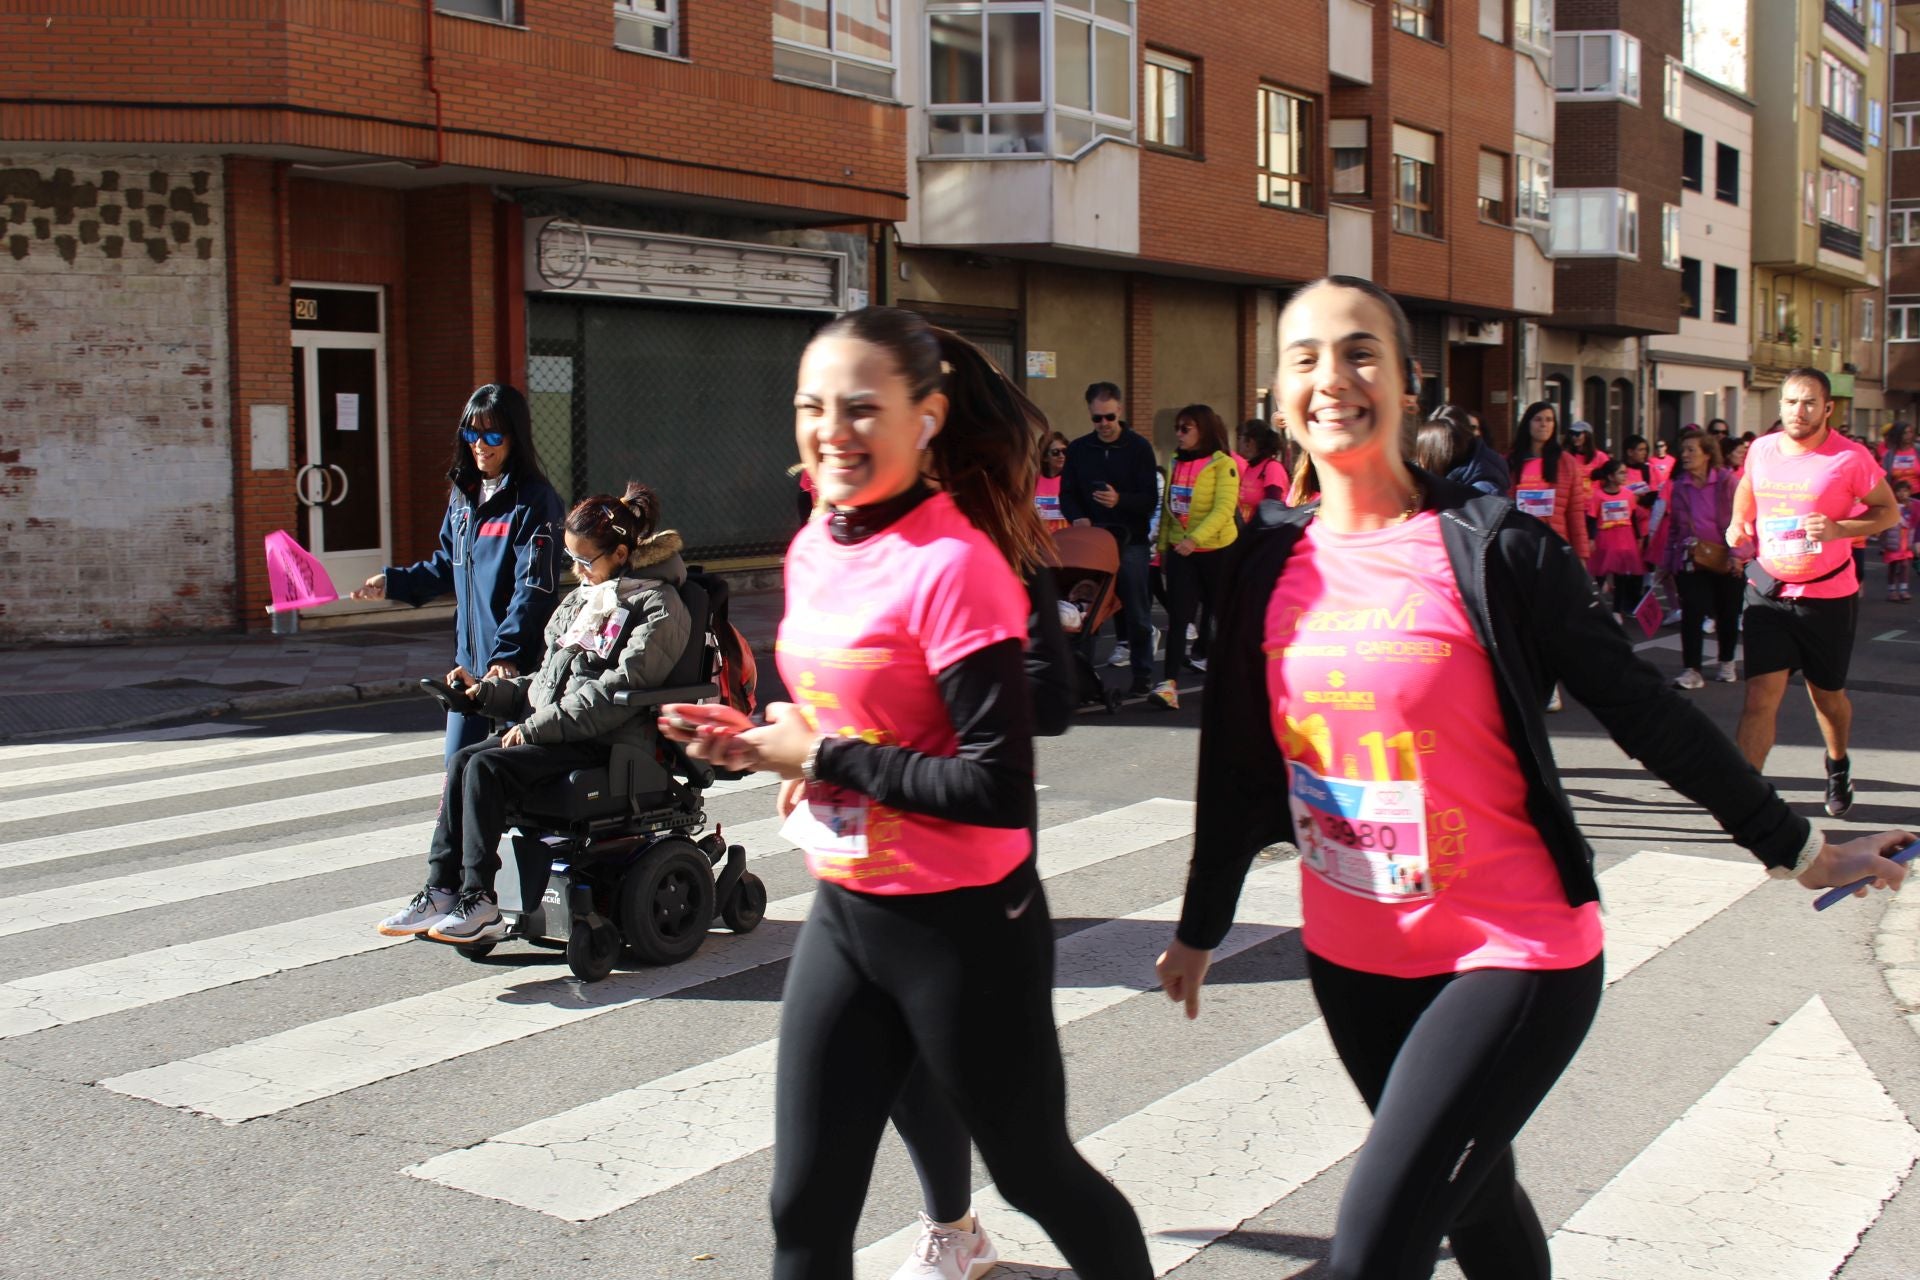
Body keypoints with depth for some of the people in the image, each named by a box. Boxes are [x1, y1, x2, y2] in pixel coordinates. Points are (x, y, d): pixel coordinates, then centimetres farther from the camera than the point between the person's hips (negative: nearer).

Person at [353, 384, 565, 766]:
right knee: (458, 767, 11)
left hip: (515, 666, -7)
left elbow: (533, 589, -18)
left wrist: (507, 655, -23)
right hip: (469, 659, 7)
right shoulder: (462, 496, 12)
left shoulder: (535, 500, -12)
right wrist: (392, 582, 14)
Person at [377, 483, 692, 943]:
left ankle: (478, 902, -21)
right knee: (463, 760, -15)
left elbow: (616, 691, -18)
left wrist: (537, 726, -20)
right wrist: (487, 693, 10)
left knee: (488, 767, -24)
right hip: (551, 728, 8)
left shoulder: (657, 607, -7)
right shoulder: (583, 598, 20)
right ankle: (441, 890, -16)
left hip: (606, 742, -8)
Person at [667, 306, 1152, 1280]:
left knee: (1036, 1173, 14)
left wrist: (825, 759, -17)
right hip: (842, 911, 7)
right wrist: (762, 742, -1)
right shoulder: (813, 550, 4)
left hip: (967, 927, -7)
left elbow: (999, 788, -24)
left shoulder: (953, 563, -20)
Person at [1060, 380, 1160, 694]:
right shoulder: (1078, 449, 7)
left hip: (1131, 541, -2)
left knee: (1136, 612, 2)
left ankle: (1143, 674, 12)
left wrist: (1120, 500, -24)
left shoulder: (1139, 447, -1)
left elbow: (1150, 499, -5)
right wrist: (1077, 518, -11)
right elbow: (1067, 493, 10)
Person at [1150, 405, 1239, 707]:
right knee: (1177, 617, -6)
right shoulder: (1176, 463, 9)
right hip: (1180, 550, 4)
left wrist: (1195, 539, -30)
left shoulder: (1223, 464, -9)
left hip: (1217, 550, -4)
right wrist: (1162, 546, 10)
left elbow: (1224, 509, -19)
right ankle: (1169, 683, -13)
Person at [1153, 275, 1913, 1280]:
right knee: (1471, 1192, 23)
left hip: (1511, 956, -5)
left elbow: (1640, 709, -5)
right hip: (1350, 959, 5)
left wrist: (1794, 847, -1)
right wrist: (1200, 929, 18)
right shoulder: (1272, 562, 1)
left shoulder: (1490, 549, -13)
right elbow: (1239, 763, 10)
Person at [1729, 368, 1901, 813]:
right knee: (1761, 694, -9)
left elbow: (1888, 510, -5)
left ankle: (1838, 765, 44)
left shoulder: (1850, 458, -12)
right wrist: (1738, 523, 3)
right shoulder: (1761, 450, 1)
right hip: (1768, 592, 2)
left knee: (1827, 693, 15)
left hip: (1828, 597, -2)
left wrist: (1840, 529, -21)